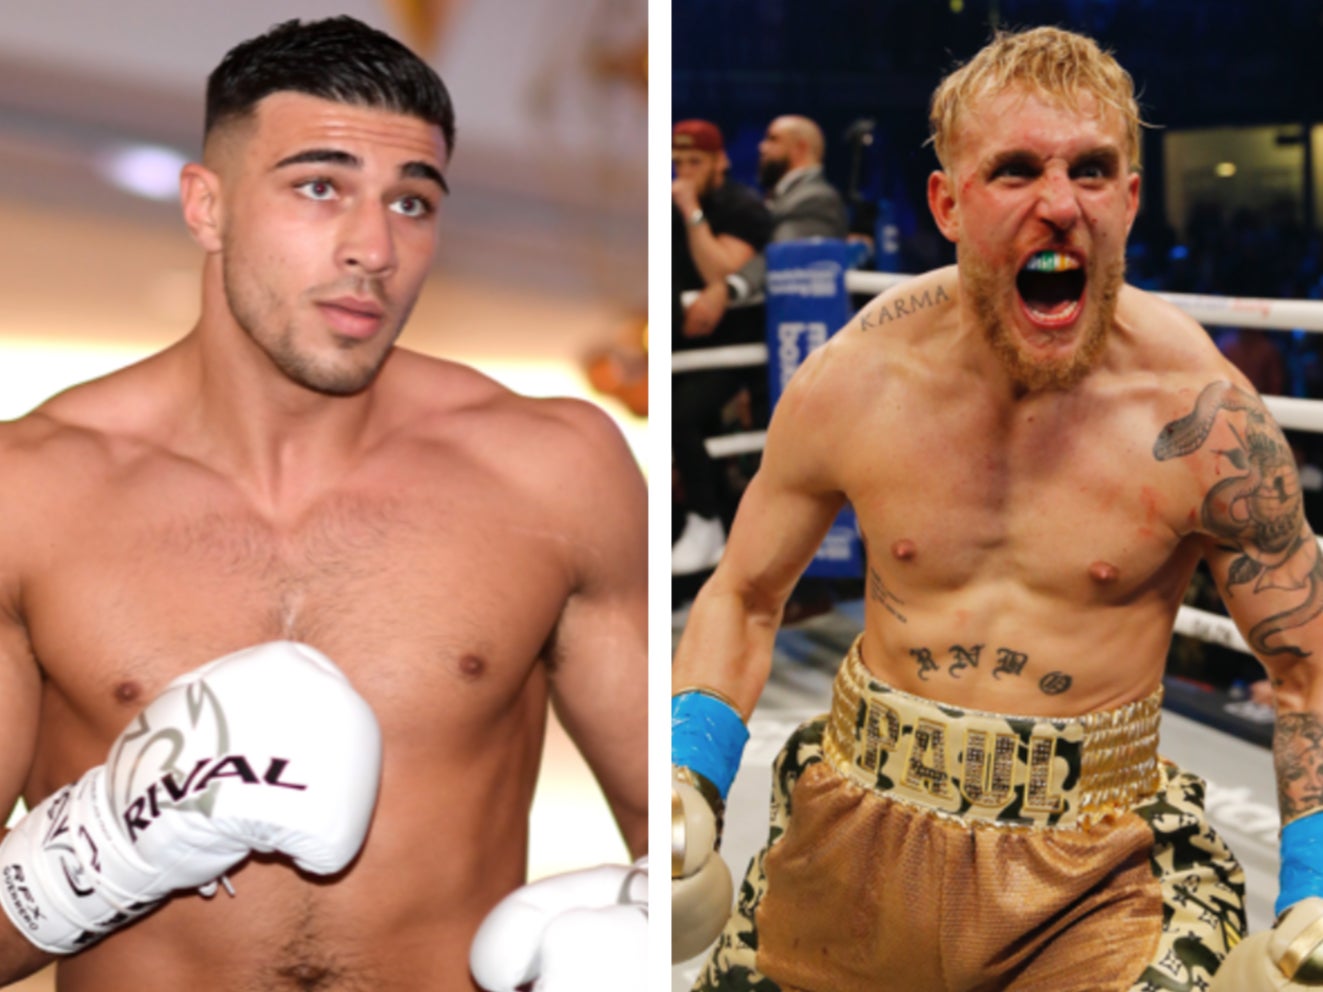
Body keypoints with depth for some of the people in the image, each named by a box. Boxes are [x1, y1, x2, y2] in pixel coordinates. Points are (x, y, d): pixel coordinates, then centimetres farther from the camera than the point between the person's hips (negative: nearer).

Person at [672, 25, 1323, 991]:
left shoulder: (1201, 413, -13)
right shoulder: (852, 381, -8)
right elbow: (743, 595, 6)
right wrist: (688, 781, -8)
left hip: (1093, 874, -1)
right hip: (857, 838, 2)